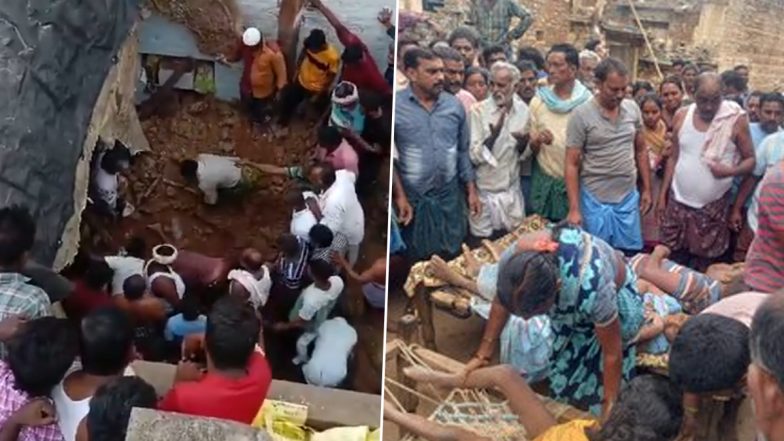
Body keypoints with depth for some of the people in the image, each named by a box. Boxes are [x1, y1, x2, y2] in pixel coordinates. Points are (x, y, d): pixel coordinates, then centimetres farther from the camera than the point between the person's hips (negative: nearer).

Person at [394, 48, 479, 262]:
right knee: (416, 260, 12)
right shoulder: (395, 106, -11)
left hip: (450, 196, 3)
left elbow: (463, 151, 8)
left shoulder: (454, 105, 1)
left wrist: (471, 190, 7)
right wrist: (399, 196, -10)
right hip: (413, 198, -3)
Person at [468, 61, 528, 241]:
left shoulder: (523, 110, -1)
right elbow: (474, 156, -18)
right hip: (485, 189, -4)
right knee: (483, 240, 5)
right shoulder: (479, 110, -13)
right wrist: (494, 134, -32)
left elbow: (524, 154, 8)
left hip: (512, 188, 4)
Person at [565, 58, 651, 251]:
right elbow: (572, 164, -11)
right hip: (595, 201, -4)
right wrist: (574, 209, -15)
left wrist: (647, 189, 11)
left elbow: (640, 151, 14)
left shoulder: (633, 109, 2)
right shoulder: (581, 115, -12)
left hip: (628, 198, 4)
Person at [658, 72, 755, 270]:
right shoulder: (682, 116, 0)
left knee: (702, 262, 6)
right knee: (672, 257, 8)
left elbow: (750, 160, -4)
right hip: (678, 202, 3)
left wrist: (731, 171, -26)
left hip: (713, 205, -3)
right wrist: (663, 194, 6)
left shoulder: (736, 119, -10)